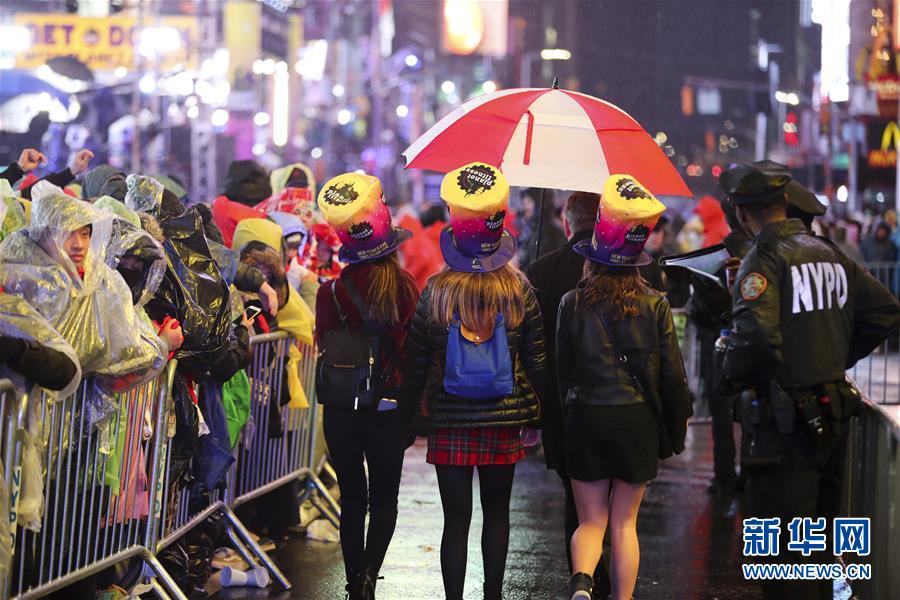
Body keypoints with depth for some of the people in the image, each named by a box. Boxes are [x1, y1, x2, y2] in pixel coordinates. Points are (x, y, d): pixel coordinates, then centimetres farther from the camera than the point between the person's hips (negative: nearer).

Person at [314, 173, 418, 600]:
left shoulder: (332, 291, -10)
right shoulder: (405, 286, -8)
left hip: (342, 409, 0)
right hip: (391, 408, 0)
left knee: (352, 500, 11)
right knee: (384, 499, 10)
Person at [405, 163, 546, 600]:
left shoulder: (436, 290, -8)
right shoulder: (519, 290, -6)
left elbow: (417, 361, -2)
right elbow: (536, 360, 0)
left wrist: (416, 410, 10)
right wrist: (534, 417, 10)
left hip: (449, 420, -1)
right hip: (503, 418, 1)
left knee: (456, 517, 2)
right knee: (496, 511, 16)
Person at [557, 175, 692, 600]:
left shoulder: (572, 304, -4)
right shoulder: (654, 306, -5)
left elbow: (561, 370, -1)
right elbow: (671, 373, -3)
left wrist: (559, 424, 9)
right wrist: (675, 430, 8)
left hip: (585, 419, 0)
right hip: (638, 421, 0)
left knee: (591, 520, 8)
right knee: (624, 522, 12)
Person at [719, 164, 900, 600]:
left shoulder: (763, 259, -15)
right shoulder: (829, 253, 9)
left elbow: (754, 336, -29)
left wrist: (735, 372, -9)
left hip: (784, 421, -8)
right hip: (833, 413, 8)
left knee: (781, 546, -3)